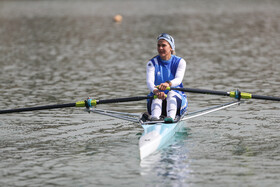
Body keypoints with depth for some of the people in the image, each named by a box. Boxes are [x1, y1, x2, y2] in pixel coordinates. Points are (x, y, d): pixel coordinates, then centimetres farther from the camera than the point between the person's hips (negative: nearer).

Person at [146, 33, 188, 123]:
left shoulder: (180, 62, 1)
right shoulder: (152, 63, 3)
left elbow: (178, 79, -19)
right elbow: (149, 82, -16)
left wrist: (168, 83, -44)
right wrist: (156, 91, -41)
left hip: (177, 99, -1)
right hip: (156, 101, 1)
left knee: (171, 93, -32)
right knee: (157, 95, -31)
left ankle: (171, 117, -61)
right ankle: (154, 117, -60)